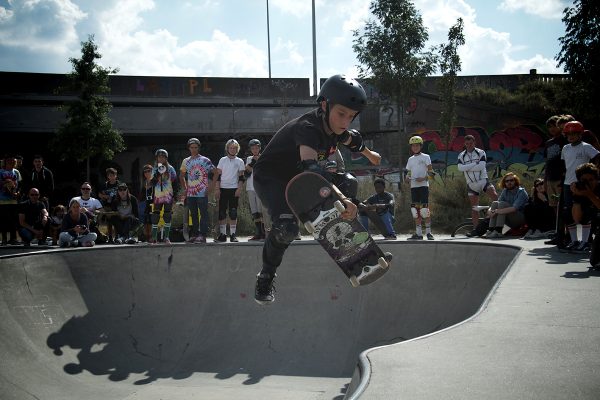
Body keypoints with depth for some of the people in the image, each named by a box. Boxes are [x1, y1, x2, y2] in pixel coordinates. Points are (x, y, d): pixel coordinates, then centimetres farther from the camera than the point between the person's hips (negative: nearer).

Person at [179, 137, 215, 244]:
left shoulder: (205, 160, -1)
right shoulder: (186, 161, 12)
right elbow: (181, 176, 23)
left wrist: (211, 186, -8)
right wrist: (185, 189, 13)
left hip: (202, 192, -5)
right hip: (190, 193, 5)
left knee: (203, 214, -6)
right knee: (193, 214, 9)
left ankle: (202, 235, -6)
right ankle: (194, 234, 16)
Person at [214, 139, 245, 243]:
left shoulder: (239, 161, 6)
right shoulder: (222, 160, 9)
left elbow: (241, 177, 4)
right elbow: (218, 176, 7)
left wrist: (239, 189, -7)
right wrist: (217, 189, -1)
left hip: (234, 189, -1)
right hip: (223, 188, 1)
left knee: (233, 212, -2)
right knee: (222, 212, 0)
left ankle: (233, 234, 2)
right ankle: (222, 234, 4)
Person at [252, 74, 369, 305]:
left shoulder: (335, 129, -10)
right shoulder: (307, 128, -36)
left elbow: (353, 141, 16)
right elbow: (312, 169, -54)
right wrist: (341, 199, -66)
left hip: (297, 177, 8)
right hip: (270, 179, -8)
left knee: (348, 184, -3)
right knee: (287, 227, -32)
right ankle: (266, 277, -11)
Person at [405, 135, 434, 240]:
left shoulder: (425, 157, 3)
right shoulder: (410, 159, 17)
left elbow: (431, 173, -2)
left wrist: (423, 178, -18)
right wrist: (407, 178, -1)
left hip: (423, 185, -5)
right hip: (413, 186, 5)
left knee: (424, 209, -11)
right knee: (415, 209, 2)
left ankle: (428, 232, -5)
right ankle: (418, 233, 6)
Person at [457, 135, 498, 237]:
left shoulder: (481, 153, 0)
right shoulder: (461, 155, 6)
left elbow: (481, 166, -16)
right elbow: (460, 168, -12)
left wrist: (467, 167, -12)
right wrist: (474, 164, -16)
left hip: (483, 180, -2)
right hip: (471, 184, 2)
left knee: (495, 196, -24)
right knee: (474, 207, 2)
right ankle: (475, 229, 4)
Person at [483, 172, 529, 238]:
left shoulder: (521, 192, -12)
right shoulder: (505, 191, 8)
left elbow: (514, 208, -25)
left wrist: (497, 211, -31)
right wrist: (490, 210, -22)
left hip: (521, 220, -6)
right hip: (511, 222, 6)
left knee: (502, 203, -24)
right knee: (495, 203, -13)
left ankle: (498, 232, -33)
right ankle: (491, 230, -24)